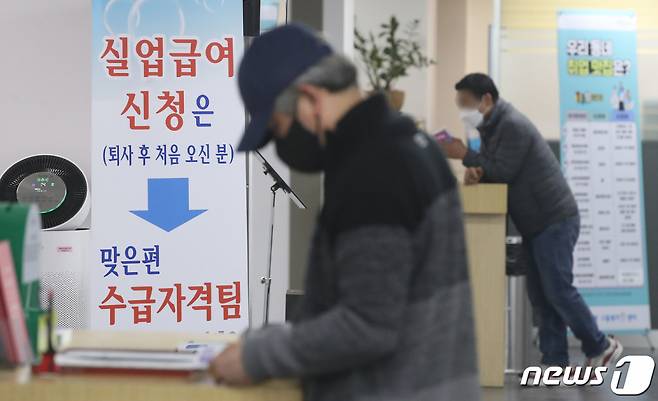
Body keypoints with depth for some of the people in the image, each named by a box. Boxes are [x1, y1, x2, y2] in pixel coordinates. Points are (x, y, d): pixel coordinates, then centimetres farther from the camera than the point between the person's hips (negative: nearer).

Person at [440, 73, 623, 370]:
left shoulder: (513, 126, -19)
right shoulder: (491, 127, 14)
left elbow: (503, 172, -21)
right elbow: (491, 169, 11)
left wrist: (464, 155, -16)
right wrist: (475, 171, -13)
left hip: (555, 221, -10)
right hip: (536, 225, 10)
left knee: (558, 291, -9)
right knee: (540, 295, 6)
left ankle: (600, 348, 6)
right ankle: (555, 362, 8)